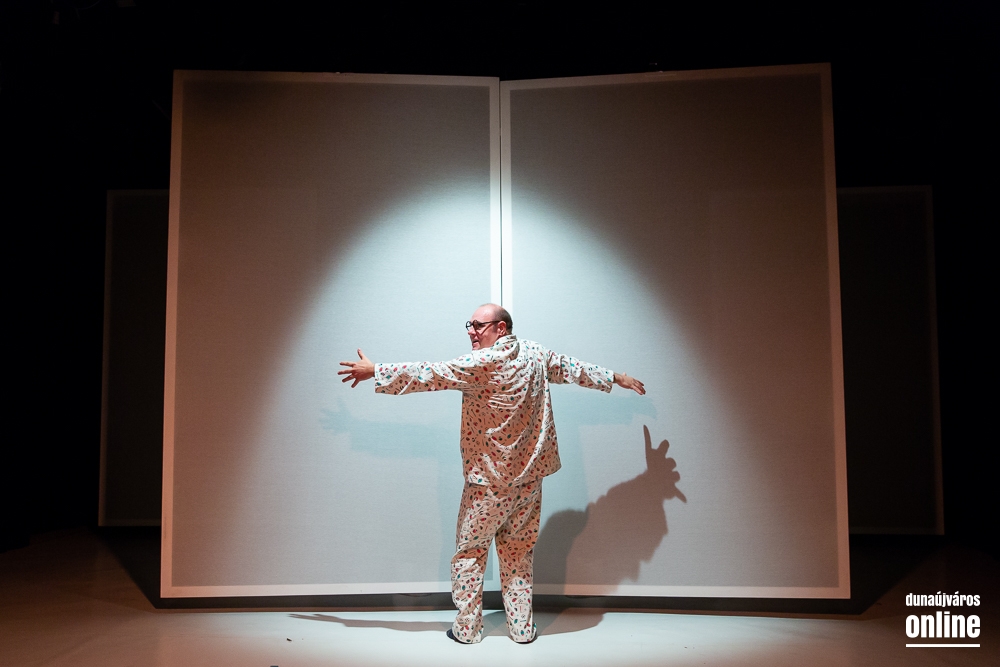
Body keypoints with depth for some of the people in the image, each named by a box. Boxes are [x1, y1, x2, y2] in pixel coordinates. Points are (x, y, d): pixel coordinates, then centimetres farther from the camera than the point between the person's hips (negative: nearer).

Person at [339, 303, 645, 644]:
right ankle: (522, 628, 23)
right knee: (519, 555, 17)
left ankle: (467, 629, 18)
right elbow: (571, 367, 17)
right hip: (529, 478, 7)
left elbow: (427, 374, -16)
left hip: (490, 481, -7)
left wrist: (375, 371, -6)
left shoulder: (480, 363, -17)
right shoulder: (535, 354, 4)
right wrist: (616, 378, 33)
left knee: (468, 554, 10)